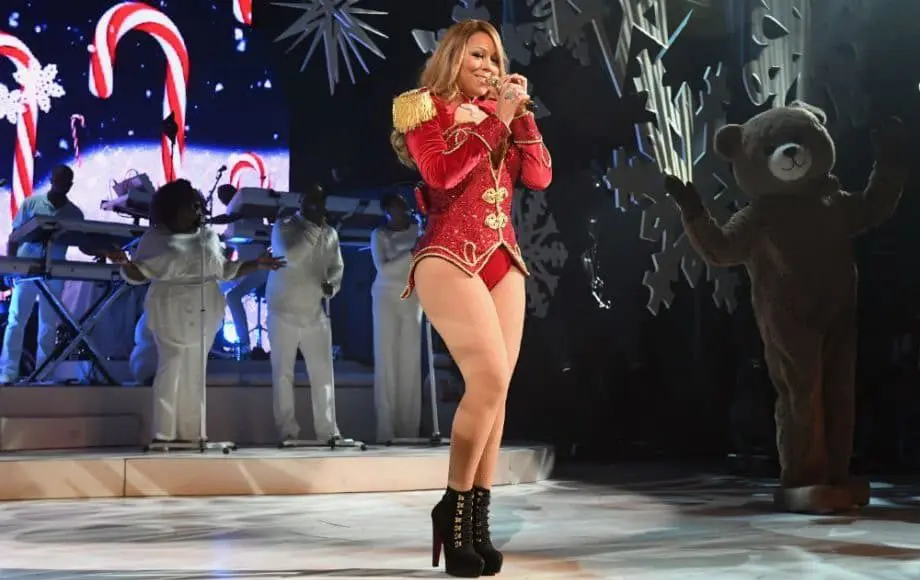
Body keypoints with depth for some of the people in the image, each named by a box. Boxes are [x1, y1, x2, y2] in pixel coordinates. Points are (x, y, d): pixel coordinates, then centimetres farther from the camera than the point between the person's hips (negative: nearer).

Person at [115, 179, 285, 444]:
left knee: (195, 372, 5)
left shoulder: (208, 235, 12)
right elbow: (138, 274, 0)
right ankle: (164, 433, -5)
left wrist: (257, 264, 10)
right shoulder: (155, 237, 1)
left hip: (204, 311, 4)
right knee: (171, 367, -9)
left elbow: (224, 270, 17)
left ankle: (190, 432, 8)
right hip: (171, 311, -4)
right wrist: (124, 262, -21)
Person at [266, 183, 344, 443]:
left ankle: (328, 430, 6)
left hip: (315, 314, 4)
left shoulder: (330, 233, 8)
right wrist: (314, 228, -18)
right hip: (284, 313, -3)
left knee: (323, 373, 1)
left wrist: (332, 284, -9)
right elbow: (291, 256, -21)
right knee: (283, 374, 1)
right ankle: (288, 431, 7)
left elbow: (337, 267, 12)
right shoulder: (283, 226, -5)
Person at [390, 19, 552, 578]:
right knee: (490, 378, -20)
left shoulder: (499, 113, 20)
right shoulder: (425, 107, 4)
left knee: (496, 388, -1)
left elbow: (541, 176, 10)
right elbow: (441, 173, -14)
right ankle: (454, 507, -6)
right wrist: (495, 121, -10)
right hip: (451, 258, -6)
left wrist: (520, 113, 2)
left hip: (504, 260, 6)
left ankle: (477, 519, 2)